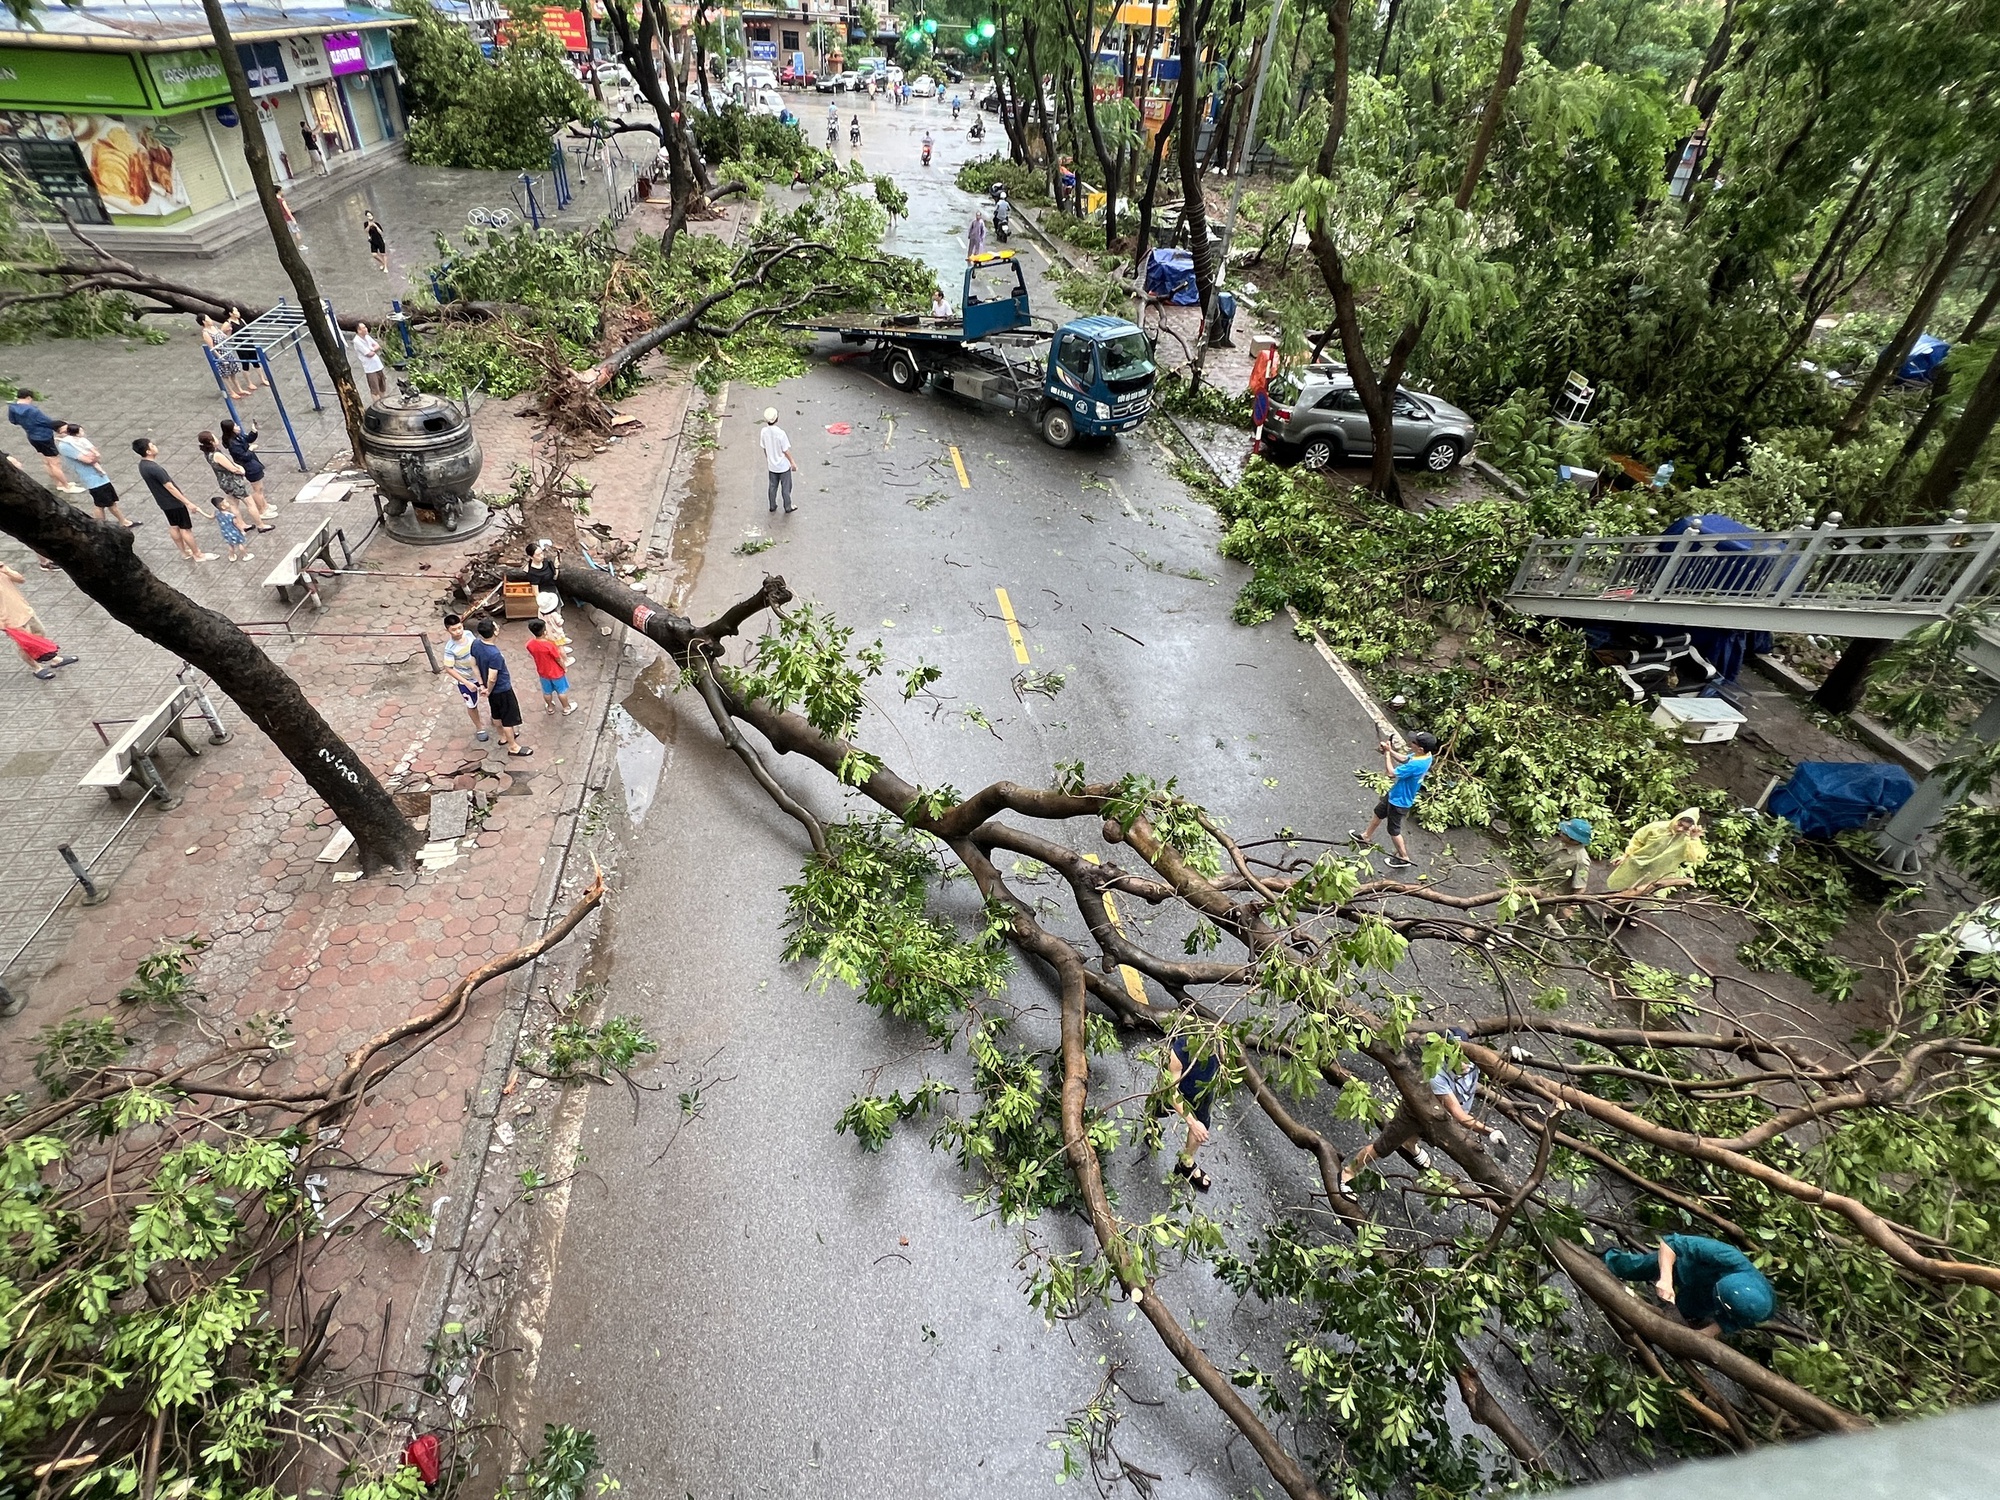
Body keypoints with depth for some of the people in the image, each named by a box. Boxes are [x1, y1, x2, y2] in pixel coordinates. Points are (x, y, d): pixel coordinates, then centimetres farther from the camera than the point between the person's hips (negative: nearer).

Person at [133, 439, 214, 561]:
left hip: (164, 502, 10)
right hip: (173, 502, -10)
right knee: (185, 528, 2)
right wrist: (188, 503, -22)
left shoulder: (143, 465, 1)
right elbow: (170, 488, -27)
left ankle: (185, 552, 34)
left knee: (174, 527, 20)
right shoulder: (154, 468, -30)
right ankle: (198, 555, 12)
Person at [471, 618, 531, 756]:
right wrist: (489, 691, -10)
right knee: (508, 718, 9)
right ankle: (513, 747, 24)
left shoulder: (475, 644, -11)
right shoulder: (494, 654, -36)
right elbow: (492, 679, -30)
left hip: (492, 689, 8)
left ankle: (503, 737, 48)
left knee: (497, 715, 27)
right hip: (502, 689, -8)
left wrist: (482, 685, 8)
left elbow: (474, 665, 2)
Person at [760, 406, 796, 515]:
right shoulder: (780, 433, -29)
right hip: (783, 466, -5)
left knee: (773, 487, 22)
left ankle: (772, 507, 36)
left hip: (771, 465, 5)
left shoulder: (764, 432, -13)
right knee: (786, 488, 15)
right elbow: (785, 451, -19)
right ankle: (788, 508, 30)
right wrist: (793, 462, -4)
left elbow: (764, 448, 1)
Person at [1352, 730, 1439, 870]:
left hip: (1399, 801, -9)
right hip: (1395, 793, 9)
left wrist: (1387, 753, -19)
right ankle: (1366, 836, 50)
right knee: (1378, 813, 28)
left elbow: (1392, 772, -30)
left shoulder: (1417, 765, -40)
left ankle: (1404, 858, 30)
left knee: (1393, 830, 11)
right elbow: (1404, 759, 5)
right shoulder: (1426, 755, -12)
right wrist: (1390, 750, -10)